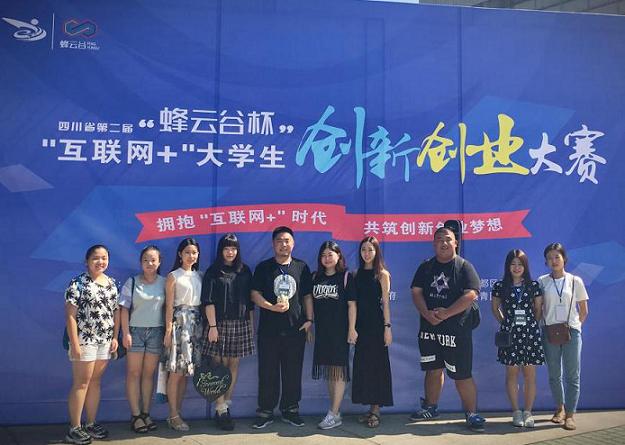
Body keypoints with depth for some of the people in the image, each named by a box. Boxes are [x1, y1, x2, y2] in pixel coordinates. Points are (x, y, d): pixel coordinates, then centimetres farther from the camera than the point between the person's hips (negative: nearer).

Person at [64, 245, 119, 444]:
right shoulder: (77, 283, -9)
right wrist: (74, 344, -16)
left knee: (95, 382, 12)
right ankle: (74, 428, 7)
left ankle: (91, 424, 21)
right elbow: (70, 316, -12)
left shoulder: (112, 283, 9)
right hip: (84, 340, -6)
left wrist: (115, 337, 6)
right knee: (81, 383, -1)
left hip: (104, 341, 6)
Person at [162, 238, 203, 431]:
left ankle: (177, 412, 15)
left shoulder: (199, 276, 13)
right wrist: (168, 330, -11)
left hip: (196, 323, 5)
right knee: (176, 372, -4)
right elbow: (169, 305, -5)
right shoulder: (173, 276, -1)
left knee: (185, 371, 7)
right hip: (179, 322, -5)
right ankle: (173, 415, 5)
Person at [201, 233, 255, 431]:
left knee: (234, 365, 6)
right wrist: (212, 326, -11)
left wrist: (251, 325, 9)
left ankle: (226, 404, 15)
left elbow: (249, 301, 13)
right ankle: (221, 410, 0)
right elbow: (208, 301, -4)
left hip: (241, 324, 4)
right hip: (219, 323, -3)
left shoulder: (245, 271, 12)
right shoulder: (213, 272, 2)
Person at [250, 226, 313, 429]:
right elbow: (255, 294, -1)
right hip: (269, 329, -1)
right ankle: (265, 412, 15)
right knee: (268, 372, 4)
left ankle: (290, 410, 21)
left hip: (296, 329, 2)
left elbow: (307, 296, 12)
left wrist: (309, 320, 3)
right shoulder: (264, 267, 4)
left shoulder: (301, 267, 9)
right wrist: (273, 307, -16)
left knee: (293, 372, 7)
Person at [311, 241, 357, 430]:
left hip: (340, 330, -5)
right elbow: (311, 303, 13)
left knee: (338, 371, -4)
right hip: (322, 330, 5)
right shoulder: (316, 277, 9)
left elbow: (351, 304, -6)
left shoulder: (346, 276, -3)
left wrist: (352, 329, -11)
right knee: (328, 371, 10)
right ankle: (336, 412, 20)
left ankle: (333, 415, -1)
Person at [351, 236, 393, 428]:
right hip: (360, 324, 5)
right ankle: (371, 409, 18)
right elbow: (354, 301, 9)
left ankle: (376, 410, 8)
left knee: (376, 365, 0)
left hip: (376, 324, -5)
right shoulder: (357, 274, 10)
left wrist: (387, 327, -11)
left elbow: (385, 302, -6)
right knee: (362, 365, 7)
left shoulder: (382, 274, -3)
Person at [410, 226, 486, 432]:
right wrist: (427, 314, -14)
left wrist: (446, 313, -19)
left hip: (456, 330, -4)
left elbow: (471, 294, -13)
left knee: (462, 375, -3)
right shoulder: (426, 267, 10)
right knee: (433, 369, 15)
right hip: (429, 329, 4)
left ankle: (472, 413, 9)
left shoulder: (464, 266, -2)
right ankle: (431, 407, 29)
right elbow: (416, 292, 4)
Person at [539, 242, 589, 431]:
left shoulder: (575, 281, 1)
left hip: (571, 332, -1)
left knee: (572, 375, -2)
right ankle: (560, 407, 27)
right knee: (554, 375, 9)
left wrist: (575, 326, 2)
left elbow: (583, 310, 8)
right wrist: (543, 324, -1)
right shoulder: (542, 281, 2)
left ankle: (570, 414, 6)